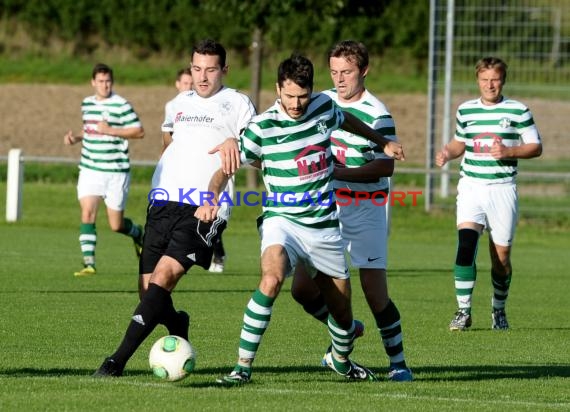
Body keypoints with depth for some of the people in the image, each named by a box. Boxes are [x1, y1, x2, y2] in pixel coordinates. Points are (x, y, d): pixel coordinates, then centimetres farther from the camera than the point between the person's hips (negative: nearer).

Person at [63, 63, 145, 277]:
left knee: (116, 225, 2)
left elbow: (139, 131, -10)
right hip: (90, 169, 5)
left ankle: (137, 232, 36)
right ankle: (89, 263, -10)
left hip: (116, 171, -5)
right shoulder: (87, 104, 11)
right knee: (87, 213, -12)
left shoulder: (121, 105, -9)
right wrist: (76, 138, 8)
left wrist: (111, 130, -19)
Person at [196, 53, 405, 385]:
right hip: (282, 220, -4)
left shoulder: (324, 108, -1)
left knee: (342, 311, 10)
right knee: (271, 280, -34)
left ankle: (342, 360, 45)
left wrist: (383, 141, 35)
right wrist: (213, 195, -27)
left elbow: (347, 120, 24)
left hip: (324, 226, 4)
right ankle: (243, 367, -27)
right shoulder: (262, 127, -12)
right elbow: (227, 167, -7)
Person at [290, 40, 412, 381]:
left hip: (366, 209, -6)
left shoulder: (377, 114, -13)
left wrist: (340, 172, -24)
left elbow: (385, 167, -18)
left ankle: (398, 362, 6)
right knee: (302, 288, 1)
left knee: (374, 291, -9)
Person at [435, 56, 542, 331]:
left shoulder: (518, 111, 1)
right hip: (471, 186, 1)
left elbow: (536, 147, 3)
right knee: (465, 244, -18)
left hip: (503, 188, -1)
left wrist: (509, 151, -14)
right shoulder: (466, 110, 10)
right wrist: (447, 153, 1)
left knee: (501, 255, 3)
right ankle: (464, 311, -14)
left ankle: (498, 309, 25)